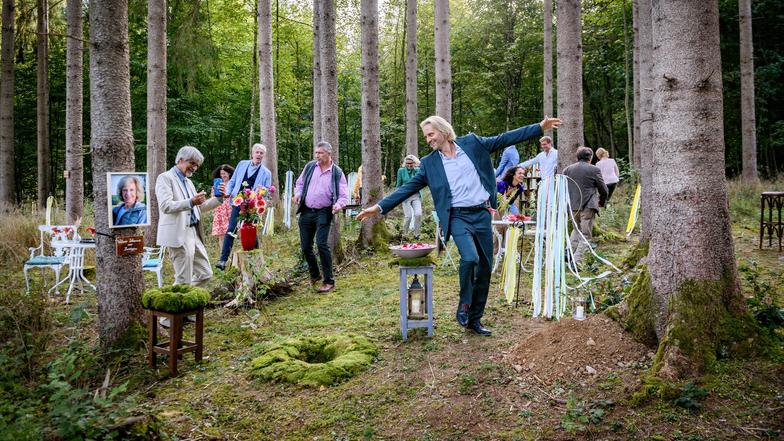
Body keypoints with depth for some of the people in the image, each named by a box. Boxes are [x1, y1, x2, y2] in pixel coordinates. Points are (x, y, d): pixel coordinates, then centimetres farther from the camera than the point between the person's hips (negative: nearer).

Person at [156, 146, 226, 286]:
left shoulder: (188, 181, 22)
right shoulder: (165, 178, -4)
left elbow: (199, 207, 26)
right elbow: (165, 206, -18)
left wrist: (218, 198, 12)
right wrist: (191, 202, -30)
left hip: (194, 233, 9)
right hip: (178, 235, -9)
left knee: (205, 274, 11)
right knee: (184, 281, -5)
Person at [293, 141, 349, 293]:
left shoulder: (337, 173, -4)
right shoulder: (310, 167, 6)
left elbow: (344, 196, -4)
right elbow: (300, 183, 18)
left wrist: (338, 205, -25)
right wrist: (298, 193, -3)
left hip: (323, 213, -4)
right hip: (306, 212, 5)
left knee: (321, 244, -16)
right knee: (305, 246, 9)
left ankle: (329, 281, -5)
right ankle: (314, 275, 32)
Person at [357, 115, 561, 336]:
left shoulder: (471, 143, 5)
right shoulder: (429, 163, 3)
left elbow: (504, 139, 7)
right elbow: (408, 188, 2)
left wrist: (540, 127, 4)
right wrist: (380, 207, -7)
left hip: (482, 214, 2)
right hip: (458, 217, -2)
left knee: (485, 268, 5)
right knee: (470, 257, -27)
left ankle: (475, 319, 20)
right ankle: (464, 304, -1)